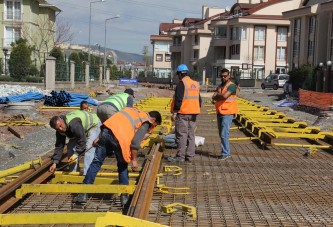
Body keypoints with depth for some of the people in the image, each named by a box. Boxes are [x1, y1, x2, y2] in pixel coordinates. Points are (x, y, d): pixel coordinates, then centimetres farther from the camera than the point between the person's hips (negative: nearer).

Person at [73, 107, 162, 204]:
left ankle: (83, 194, 13)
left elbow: (115, 119, 25)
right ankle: (124, 195, 19)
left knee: (96, 162, 11)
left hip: (106, 131, 5)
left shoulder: (133, 110, 31)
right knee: (122, 165, 17)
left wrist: (99, 137, 25)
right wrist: (134, 160, 3)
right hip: (119, 138, -5)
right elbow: (135, 142, -5)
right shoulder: (146, 123, 9)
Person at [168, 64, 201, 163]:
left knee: (181, 135, -4)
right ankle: (190, 156, 15)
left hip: (182, 114, -8)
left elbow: (178, 99, -16)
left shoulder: (181, 83, -10)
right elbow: (199, 99, 19)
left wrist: (174, 113, -13)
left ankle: (180, 157, -3)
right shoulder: (196, 84, 15)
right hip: (193, 114, 8)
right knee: (190, 135, 11)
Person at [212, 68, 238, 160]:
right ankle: (226, 152, 19)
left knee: (224, 134, -11)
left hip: (227, 113, -8)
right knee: (221, 134, 11)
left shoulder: (231, 86, -9)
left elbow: (225, 96, -24)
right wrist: (221, 95, -16)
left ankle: (225, 153, -4)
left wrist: (217, 95, -5)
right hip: (219, 112, 8)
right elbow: (213, 97, 3)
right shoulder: (220, 86, 16)